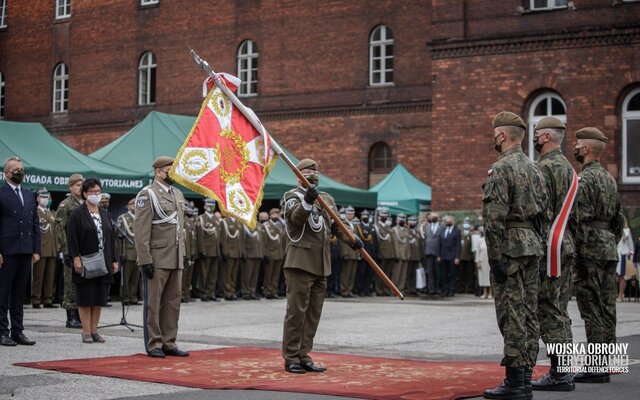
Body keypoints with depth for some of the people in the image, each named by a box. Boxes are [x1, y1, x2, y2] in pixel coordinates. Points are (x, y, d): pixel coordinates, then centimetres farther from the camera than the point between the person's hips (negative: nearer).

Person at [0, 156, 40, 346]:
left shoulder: (30, 196, 16)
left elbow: (36, 224, 16)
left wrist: (36, 250, 8)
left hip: (25, 252, 6)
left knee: (19, 293, 10)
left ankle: (17, 331, 14)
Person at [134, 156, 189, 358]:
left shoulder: (178, 194, 16)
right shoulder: (148, 194, -8)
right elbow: (141, 230, -13)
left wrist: (182, 254, 15)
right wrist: (145, 260, -17)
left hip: (176, 259, 7)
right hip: (157, 259, -7)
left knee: (173, 301, 9)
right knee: (153, 303, 0)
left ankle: (169, 343, 16)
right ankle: (154, 345, 6)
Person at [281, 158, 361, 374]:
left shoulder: (327, 199, 20)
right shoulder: (292, 196, -1)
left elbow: (336, 225, 21)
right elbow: (297, 217, -20)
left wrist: (351, 238, 3)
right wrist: (307, 201, -38)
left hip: (321, 265, 7)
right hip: (300, 262, -7)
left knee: (313, 313, 8)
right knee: (296, 310, -6)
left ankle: (304, 356, 14)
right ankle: (291, 358, -1)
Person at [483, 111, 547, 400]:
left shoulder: (501, 169, -12)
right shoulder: (533, 169, 16)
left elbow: (494, 218, -18)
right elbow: (542, 210, 17)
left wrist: (496, 258, -18)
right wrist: (533, 240, 20)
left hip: (510, 246, -9)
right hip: (532, 245, 9)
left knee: (511, 314, -7)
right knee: (528, 313, 9)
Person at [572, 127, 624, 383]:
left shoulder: (584, 179, -12)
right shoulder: (609, 179, 16)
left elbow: (581, 220, -18)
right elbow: (619, 220, 19)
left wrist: (576, 256, -17)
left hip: (589, 253, -9)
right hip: (609, 252, 9)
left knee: (592, 311, -7)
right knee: (606, 310, 11)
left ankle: (596, 369, -6)